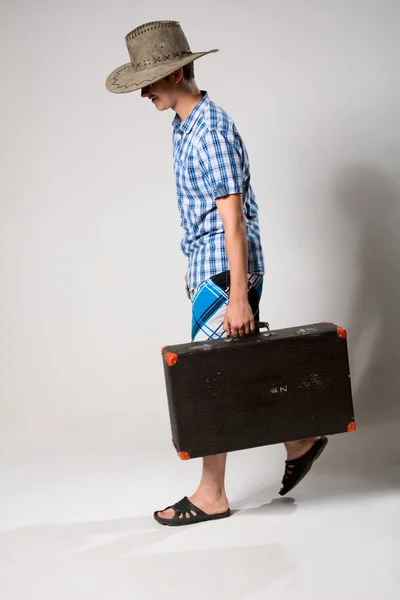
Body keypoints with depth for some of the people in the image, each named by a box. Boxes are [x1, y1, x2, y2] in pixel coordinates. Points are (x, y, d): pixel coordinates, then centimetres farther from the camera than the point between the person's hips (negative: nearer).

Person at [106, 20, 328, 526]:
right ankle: (299, 442, 30)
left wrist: (238, 297, -24)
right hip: (208, 270, 9)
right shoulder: (184, 126, 11)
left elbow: (234, 220, -23)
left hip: (226, 275, -9)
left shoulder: (211, 133, -19)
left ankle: (211, 496, 11)